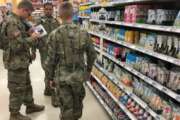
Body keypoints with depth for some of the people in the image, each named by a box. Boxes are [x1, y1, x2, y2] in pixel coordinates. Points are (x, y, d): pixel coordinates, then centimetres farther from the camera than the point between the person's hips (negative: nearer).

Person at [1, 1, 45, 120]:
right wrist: (32, 38, -16)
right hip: (16, 63, -10)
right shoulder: (12, 23, -23)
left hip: (22, 61, 10)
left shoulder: (17, 21, 9)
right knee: (17, 89, 6)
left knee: (27, 85, 23)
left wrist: (30, 35, 3)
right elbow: (18, 45, -29)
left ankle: (30, 105, 41)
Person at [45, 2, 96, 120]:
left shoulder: (55, 34, -13)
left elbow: (51, 59, -10)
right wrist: (88, 69, 18)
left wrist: (50, 77, 4)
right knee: (77, 104, 24)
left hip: (62, 77, -2)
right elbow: (92, 54, 2)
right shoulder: (83, 33, -6)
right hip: (78, 76, 3)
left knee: (66, 108, 11)